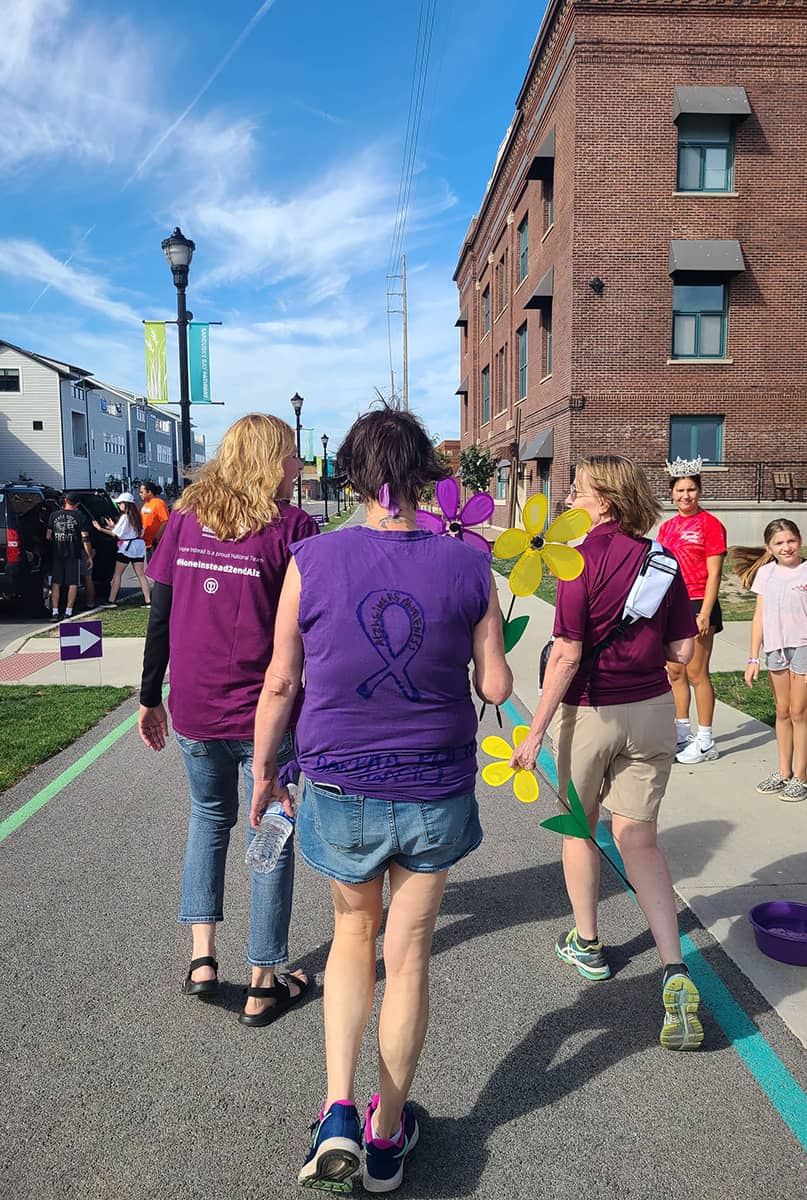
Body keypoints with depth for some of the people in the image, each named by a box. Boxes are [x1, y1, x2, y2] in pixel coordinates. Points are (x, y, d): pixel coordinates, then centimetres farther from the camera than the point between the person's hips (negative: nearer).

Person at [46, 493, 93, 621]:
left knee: (56, 583, 8)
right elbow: (85, 539, -5)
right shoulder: (80, 517, -4)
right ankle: (68, 611, 3)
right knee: (73, 583, 6)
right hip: (73, 554, -2)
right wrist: (89, 556, 1)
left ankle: (54, 612, 2)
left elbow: (48, 536, 5)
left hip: (57, 554, 2)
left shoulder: (54, 515, 3)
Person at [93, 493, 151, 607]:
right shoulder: (136, 516, 10)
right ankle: (148, 601, 2)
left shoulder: (124, 517, -12)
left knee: (117, 574, 1)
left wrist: (100, 529, -1)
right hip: (139, 546, 7)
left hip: (127, 546, -7)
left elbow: (115, 534, -10)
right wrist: (114, 526, 19)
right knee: (140, 574, 6)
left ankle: (112, 601, 2)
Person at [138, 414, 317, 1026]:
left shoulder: (186, 517, 3)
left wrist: (150, 697, 13)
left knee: (209, 817, 26)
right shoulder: (291, 526, -10)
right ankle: (264, 985, 23)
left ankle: (202, 955, 20)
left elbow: (160, 616, 4)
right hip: (266, 715, -4)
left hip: (193, 710, 4)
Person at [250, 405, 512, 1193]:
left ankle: (337, 1115, 16)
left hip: (340, 788, 0)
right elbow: (496, 687, -5)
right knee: (408, 954, 15)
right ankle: (387, 1134, 33)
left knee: (353, 935, 24)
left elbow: (280, 682, -5)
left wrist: (263, 769, 9)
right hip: (435, 789, 0)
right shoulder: (467, 568, -9)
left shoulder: (312, 561, -11)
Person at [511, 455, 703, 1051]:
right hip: (652, 710, 5)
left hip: (589, 711, -4)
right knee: (639, 839, 10)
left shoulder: (586, 556, -16)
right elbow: (683, 651, 2)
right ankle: (676, 974, -1)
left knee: (578, 827, 18)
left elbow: (568, 654, -18)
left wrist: (536, 731, -13)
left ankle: (587, 945, 35)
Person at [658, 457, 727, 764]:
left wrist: (705, 613, -16)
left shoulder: (710, 525, -7)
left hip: (697, 605, -7)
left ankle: (706, 743, 9)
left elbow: (714, 574, -11)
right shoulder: (667, 527, 12)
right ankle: (682, 735, 25)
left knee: (697, 673, -2)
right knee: (675, 672, 12)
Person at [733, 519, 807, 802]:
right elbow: (759, 617, 6)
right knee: (782, 712, 13)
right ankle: (783, 771, 24)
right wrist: (753, 658, 5)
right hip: (775, 649, 4)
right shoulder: (766, 573, 4)